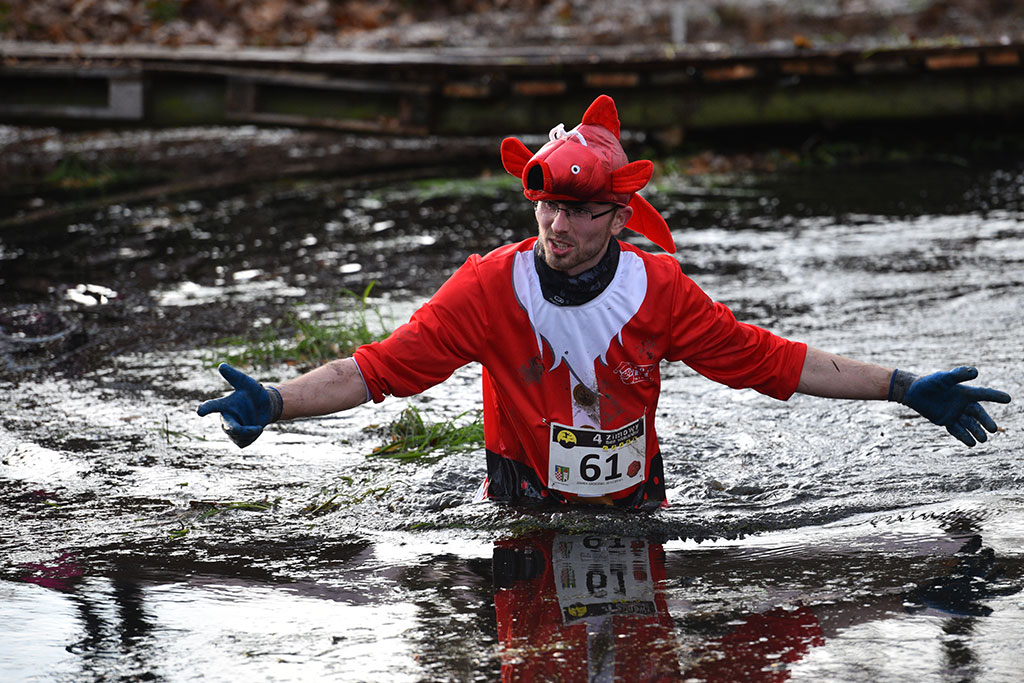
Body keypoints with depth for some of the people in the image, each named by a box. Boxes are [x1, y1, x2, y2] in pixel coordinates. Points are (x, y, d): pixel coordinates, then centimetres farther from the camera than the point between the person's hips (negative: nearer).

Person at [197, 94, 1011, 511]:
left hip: (634, 507, 2)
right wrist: (274, 403, -28)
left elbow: (770, 359, -1)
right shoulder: (491, 285, -11)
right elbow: (381, 366, -14)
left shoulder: (660, 290, -6)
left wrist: (903, 387, -5)